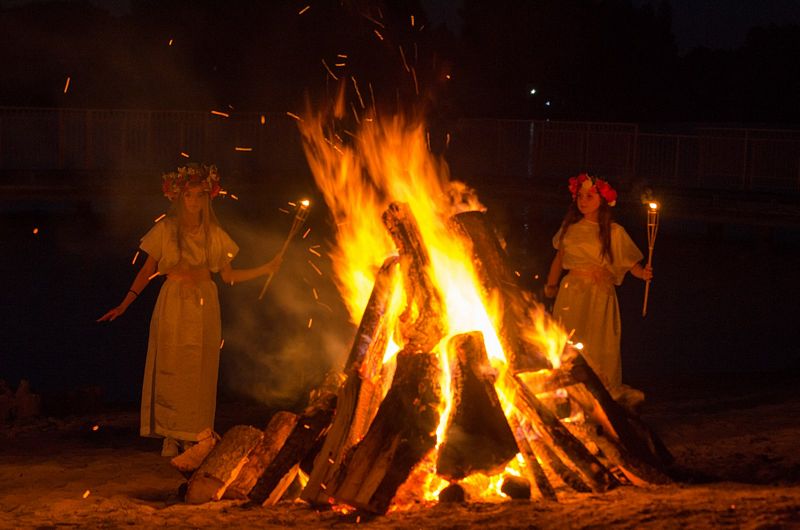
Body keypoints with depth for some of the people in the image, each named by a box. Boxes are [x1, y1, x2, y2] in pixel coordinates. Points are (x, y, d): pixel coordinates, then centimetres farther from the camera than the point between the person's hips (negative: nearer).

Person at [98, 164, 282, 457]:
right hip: (173, 306, -2)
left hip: (204, 307, 2)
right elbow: (147, 271, 2)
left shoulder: (214, 234, 7)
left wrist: (266, 269, 5)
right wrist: (125, 304, -4)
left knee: (200, 373, 2)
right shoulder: (165, 229, 0)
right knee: (170, 371, -4)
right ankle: (171, 437, 3)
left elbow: (228, 276, 11)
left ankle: (193, 437, 10)